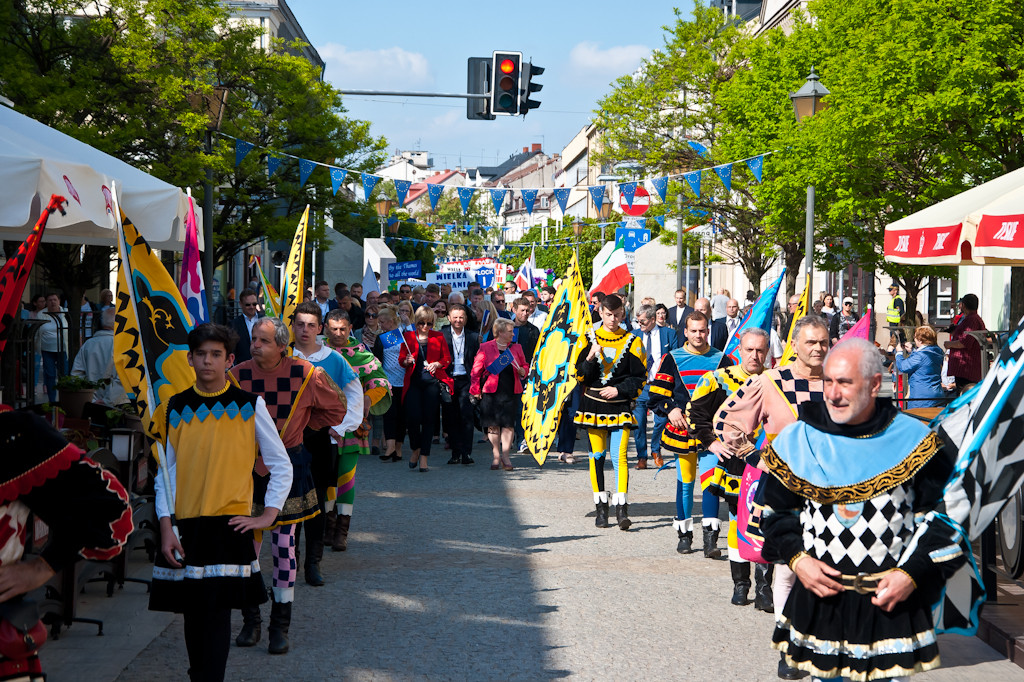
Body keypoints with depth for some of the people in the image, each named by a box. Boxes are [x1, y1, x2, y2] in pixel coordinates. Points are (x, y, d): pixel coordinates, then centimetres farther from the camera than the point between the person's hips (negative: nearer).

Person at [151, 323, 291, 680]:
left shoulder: (249, 405, 0)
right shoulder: (176, 407, 7)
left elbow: (281, 466, 5)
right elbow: (166, 472, 9)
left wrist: (267, 516, -3)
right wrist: (166, 527, -1)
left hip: (229, 526, -3)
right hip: (184, 527, 3)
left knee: (216, 614, -11)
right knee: (193, 615, 9)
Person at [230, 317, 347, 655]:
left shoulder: (305, 375, -9)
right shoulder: (237, 376, -8)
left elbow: (336, 407, 10)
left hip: (289, 465, 0)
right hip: (246, 466, 1)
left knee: (285, 545, 0)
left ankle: (280, 626, 8)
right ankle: (250, 621, 15)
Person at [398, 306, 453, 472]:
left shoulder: (438, 337, 10)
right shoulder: (408, 337, 10)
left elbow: (447, 359, 12)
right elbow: (401, 360, 10)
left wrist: (437, 364, -8)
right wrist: (407, 361, -13)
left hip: (433, 381, 0)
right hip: (413, 382, 0)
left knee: (428, 419, -4)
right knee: (413, 417, -12)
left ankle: (424, 458, 2)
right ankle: (415, 450, 14)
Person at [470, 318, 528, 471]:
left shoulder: (516, 348, 12)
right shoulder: (485, 348, 2)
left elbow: (524, 366, 22)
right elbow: (476, 370, 3)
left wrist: (522, 371, -2)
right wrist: (475, 390, -1)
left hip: (511, 392, 2)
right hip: (491, 391, -2)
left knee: (508, 423, -4)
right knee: (493, 424, 0)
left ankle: (505, 455, 3)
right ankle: (496, 456, 9)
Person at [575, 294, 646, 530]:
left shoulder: (632, 342, 3)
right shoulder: (589, 339, 5)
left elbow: (640, 378, 4)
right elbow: (580, 376, 1)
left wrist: (619, 390, -10)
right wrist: (590, 358, -16)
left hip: (620, 406, -1)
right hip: (593, 405, 1)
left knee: (619, 455, -11)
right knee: (597, 456, 5)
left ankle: (621, 508, -13)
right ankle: (601, 507, 15)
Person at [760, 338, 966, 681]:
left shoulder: (913, 440, -5)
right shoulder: (798, 439, -1)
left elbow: (948, 513, 0)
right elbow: (774, 509, 9)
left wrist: (913, 573, -9)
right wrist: (797, 559, -6)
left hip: (893, 599, -1)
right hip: (818, 598, 1)